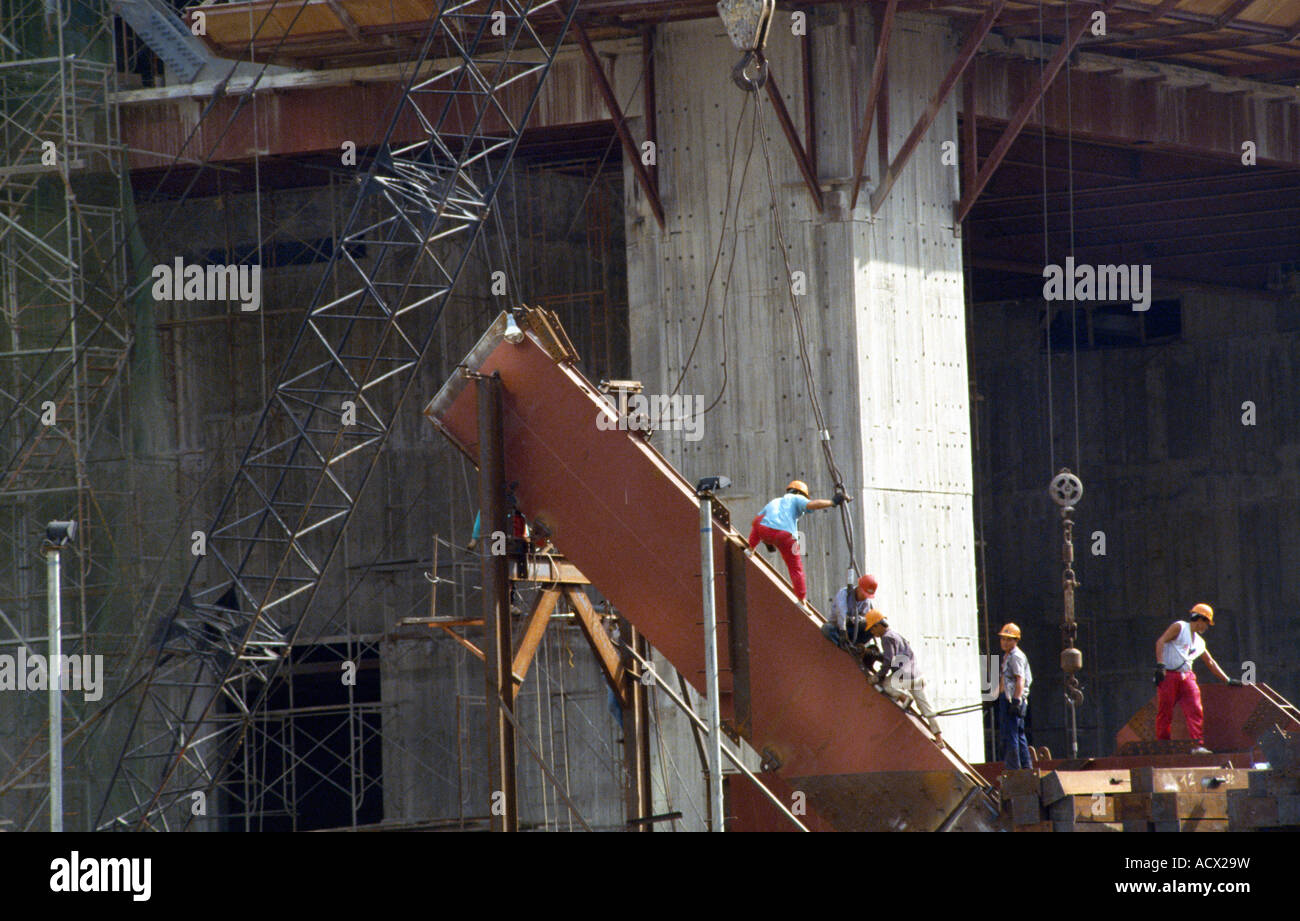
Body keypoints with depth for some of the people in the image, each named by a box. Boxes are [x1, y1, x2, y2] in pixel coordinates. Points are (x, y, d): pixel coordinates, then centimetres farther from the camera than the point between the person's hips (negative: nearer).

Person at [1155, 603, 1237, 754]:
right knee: (1165, 713, -5)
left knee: (1195, 711, -10)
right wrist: (1160, 665, -21)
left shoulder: (1199, 642, 23)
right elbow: (1161, 641, -10)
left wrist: (1227, 680, 32)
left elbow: (1211, 662, 32)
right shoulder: (1179, 627, 2)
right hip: (1169, 675, -6)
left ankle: (1198, 745, -16)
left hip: (1187, 677, 6)